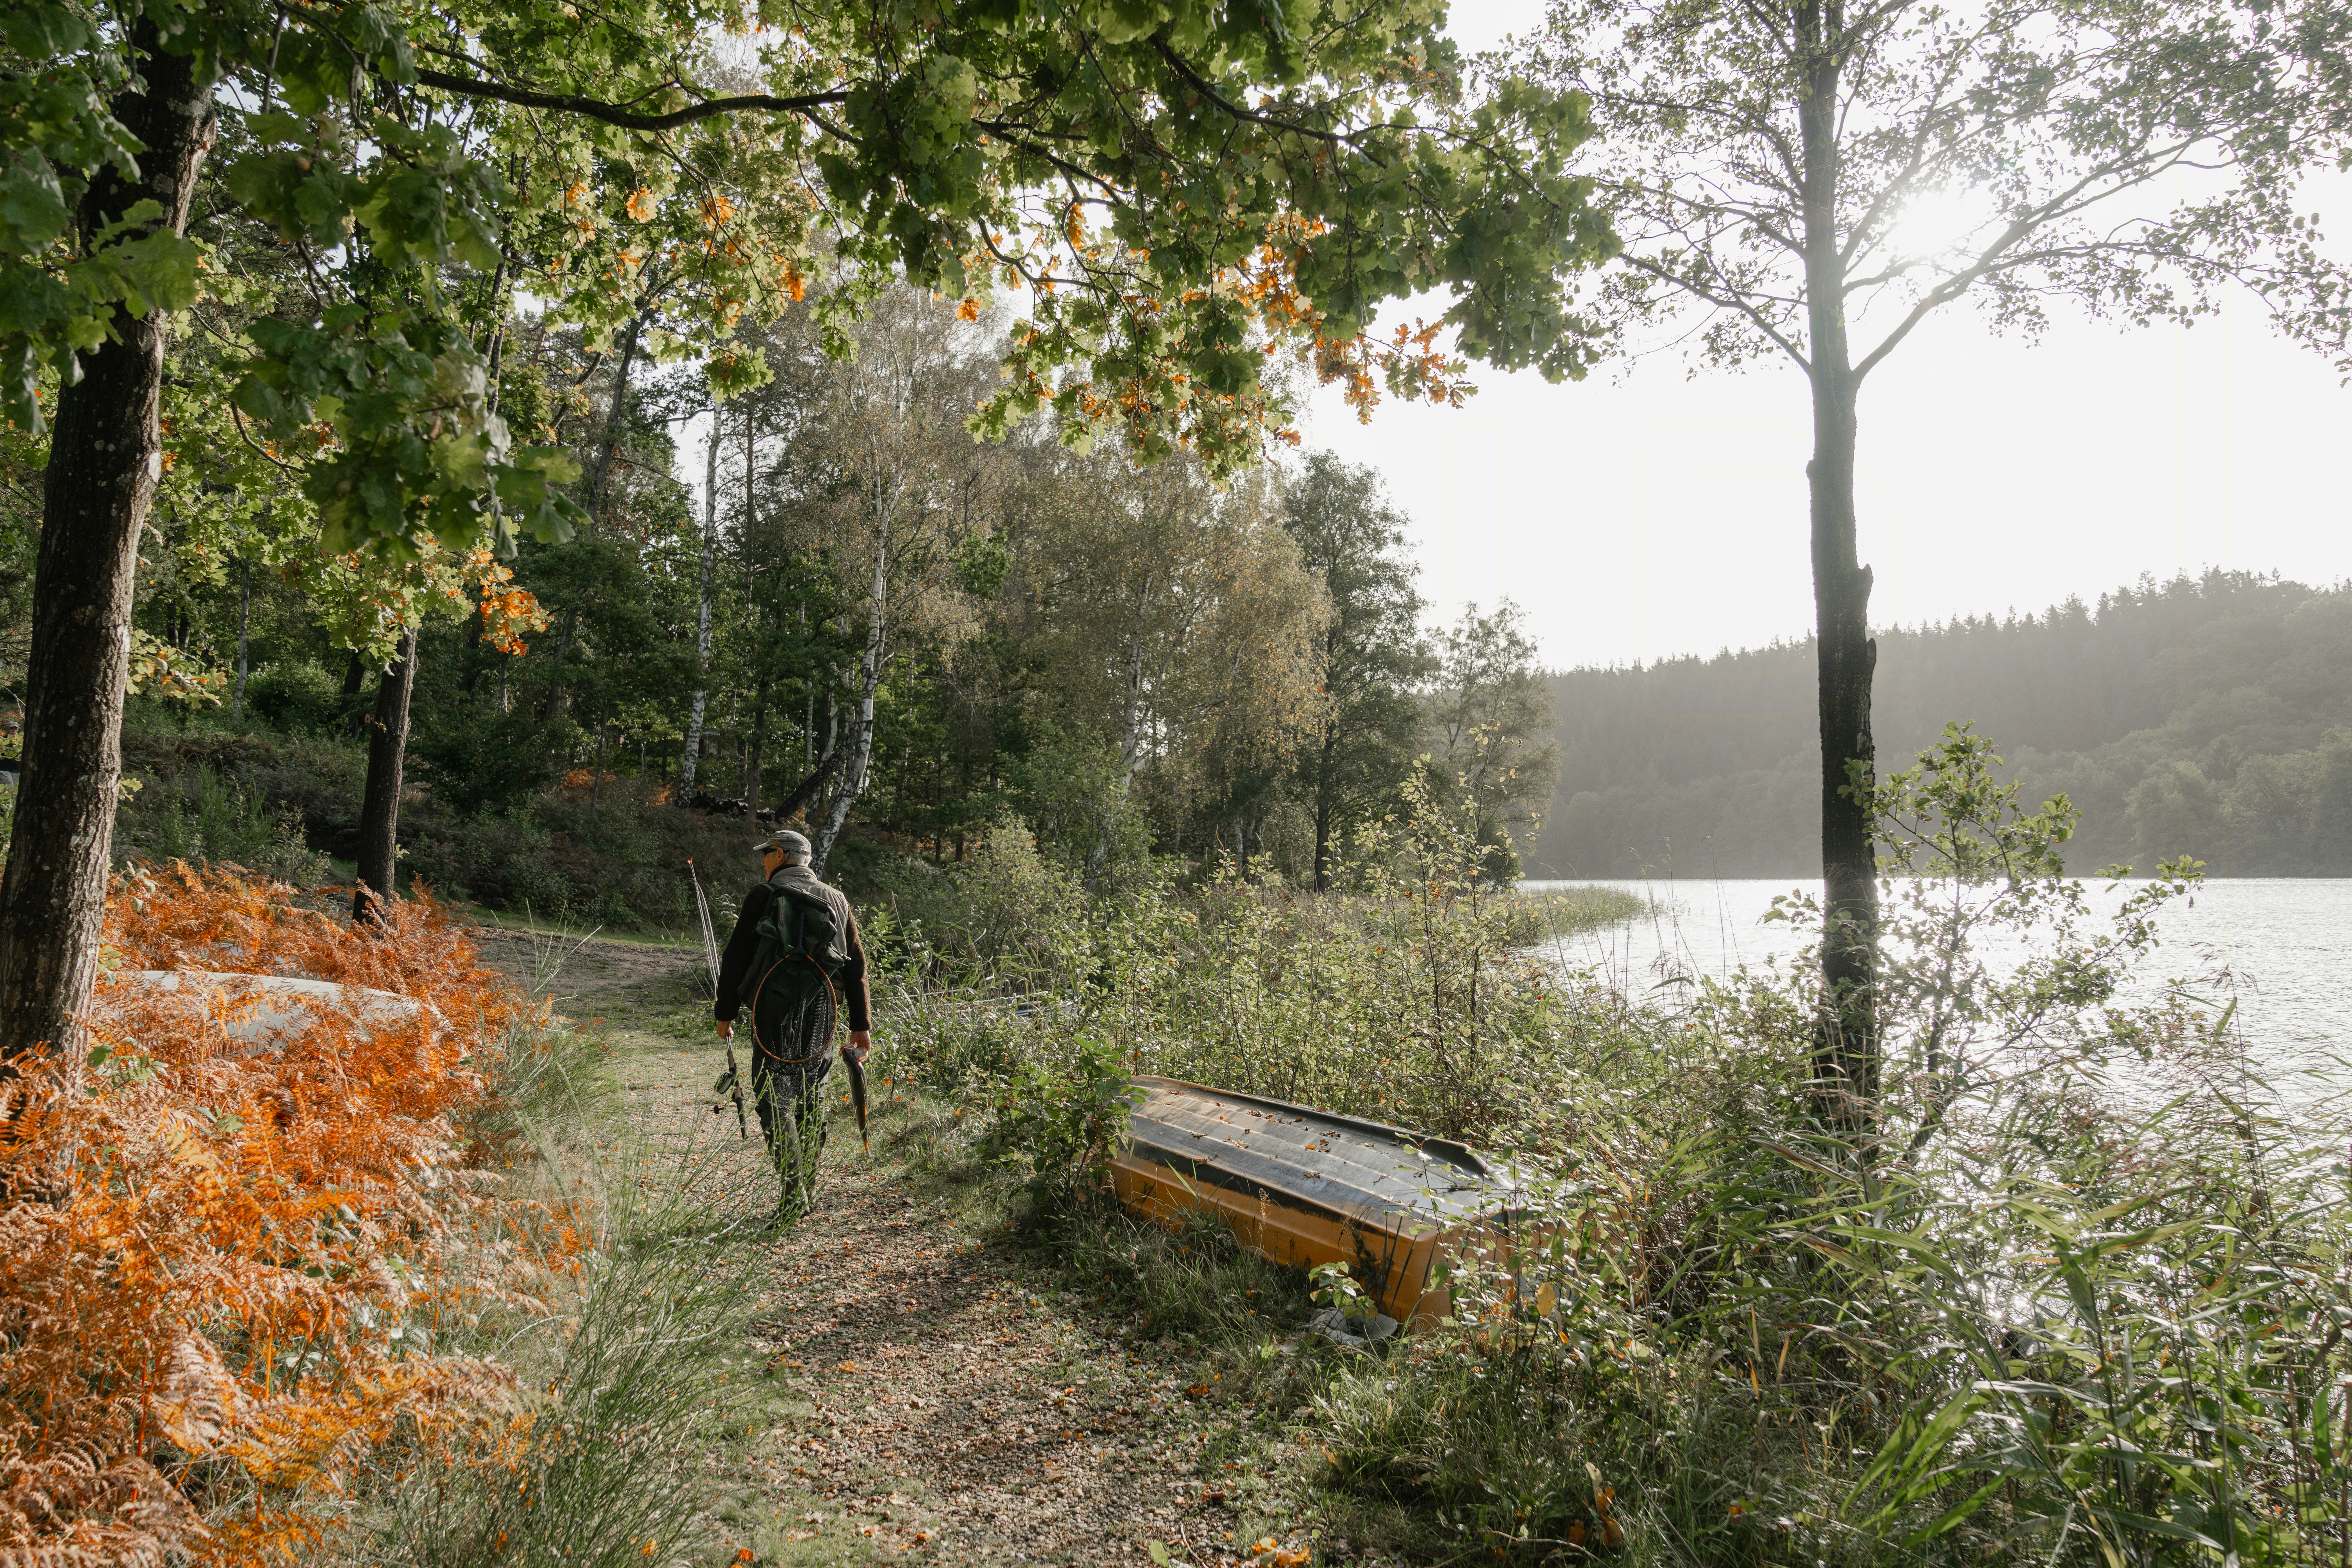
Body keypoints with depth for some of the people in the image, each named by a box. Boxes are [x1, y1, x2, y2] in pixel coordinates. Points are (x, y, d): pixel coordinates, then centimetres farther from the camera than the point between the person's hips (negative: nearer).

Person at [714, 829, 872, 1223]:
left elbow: (736, 958, 1)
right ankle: (810, 1188, 20)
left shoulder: (764, 896, 2)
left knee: (774, 1098, -1)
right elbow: (856, 965, 14)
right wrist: (861, 1024, 16)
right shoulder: (836, 901, 16)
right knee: (809, 1095, 16)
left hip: (775, 1009, -5)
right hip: (821, 1012, 5)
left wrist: (725, 1012, 11)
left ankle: (793, 1194, -11)